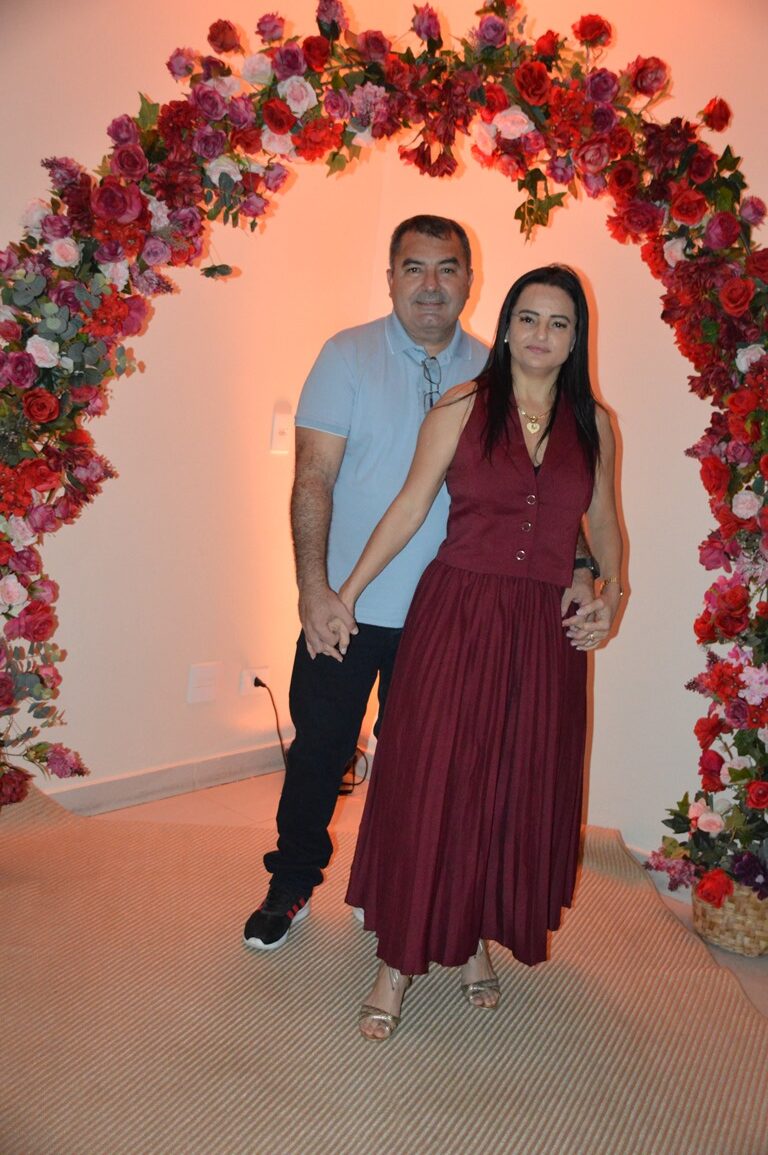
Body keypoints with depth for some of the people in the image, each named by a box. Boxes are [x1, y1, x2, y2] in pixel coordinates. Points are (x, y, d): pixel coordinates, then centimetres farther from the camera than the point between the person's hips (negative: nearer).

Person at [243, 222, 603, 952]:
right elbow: (314, 477, -11)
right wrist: (314, 588, -20)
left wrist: (576, 572, -13)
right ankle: (291, 886, 32)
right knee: (319, 749, 10)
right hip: (346, 608, -1)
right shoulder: (349, 356, -5)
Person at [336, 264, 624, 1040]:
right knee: (428, 781, 0)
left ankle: (475, 939, 31)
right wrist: (346, 592, 1)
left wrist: (610, 592, -1)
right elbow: (409, 508, 1)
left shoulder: (592, 425, 7)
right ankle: (399, 960, 15)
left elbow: (604, 523, 15)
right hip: (455, 616, -2)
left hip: (544, 632, 3)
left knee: (518, 790, 10)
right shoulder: (461, 409, -1)